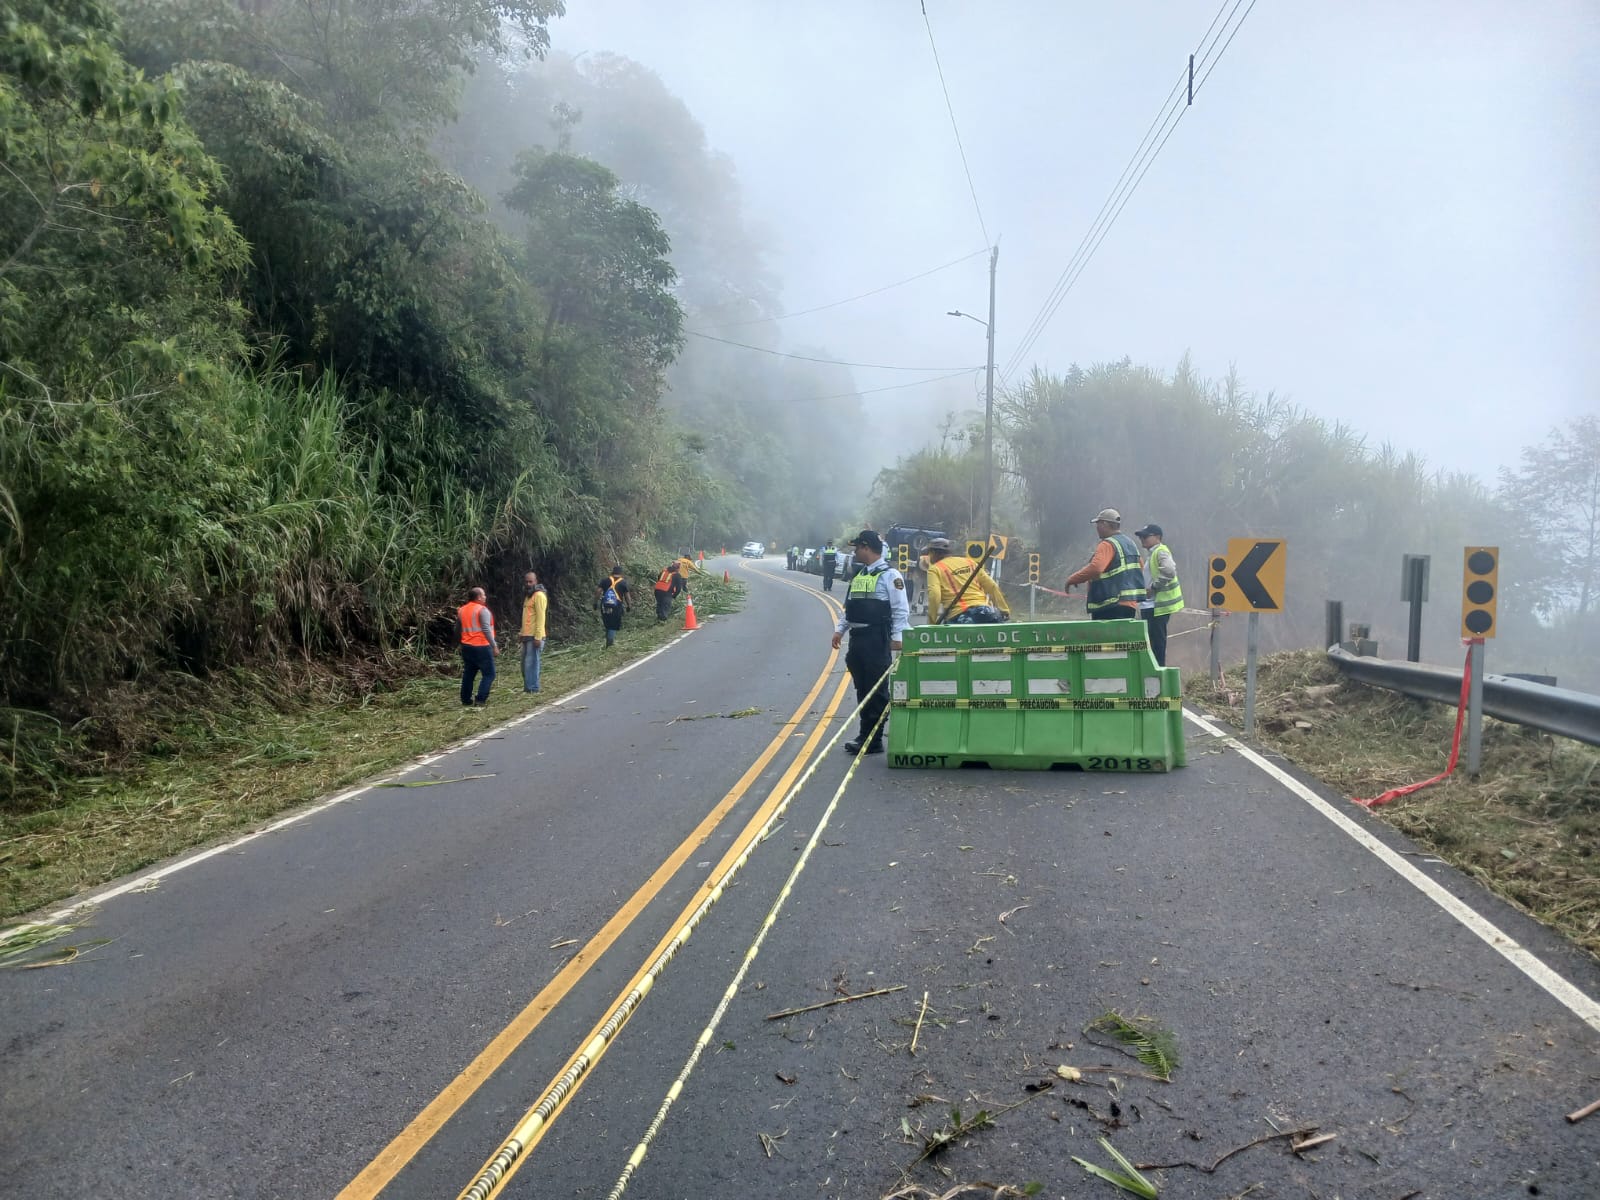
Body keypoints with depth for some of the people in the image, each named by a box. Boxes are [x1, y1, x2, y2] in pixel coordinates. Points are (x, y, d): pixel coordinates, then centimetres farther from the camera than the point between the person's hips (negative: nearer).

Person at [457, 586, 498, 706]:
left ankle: (466, 701, 14)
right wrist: (494, 645, -16)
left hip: (466, 646, 8)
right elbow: (486, 630, -19)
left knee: (468, 674, 13)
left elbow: (458, 628, 19)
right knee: (489, 674, -1)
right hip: (481, 647, -7)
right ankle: (481, 699, -9)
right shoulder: (482, 610, -12)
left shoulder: (461, 610, 10)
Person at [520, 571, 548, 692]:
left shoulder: (539, 595, -10)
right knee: (525, 664, 12)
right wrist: (523, 634, 17)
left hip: (534, 637, -9)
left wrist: (538, 637, -21)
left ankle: (533, 690, -6)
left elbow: (540, 618, -17)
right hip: (527, 636, 9)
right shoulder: (528, 595, 19)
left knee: (531, 664, -9)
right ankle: (527, 688, 18)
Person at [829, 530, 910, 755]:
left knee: (877, 690, -4)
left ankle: (872, 741, -1)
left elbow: (901, 610, -10)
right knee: (862, 689, 12)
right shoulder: (859, 575, 18)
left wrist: (897, 637, -15)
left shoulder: (889, 575, -8)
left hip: (877, 639, -8)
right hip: (857, 637, 8)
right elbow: (849, 606, 24)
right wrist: (840, 629, 16)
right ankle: (866, 735, 21)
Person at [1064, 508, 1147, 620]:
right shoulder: (1130, 542, 18)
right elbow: (1140, 570, 23)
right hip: (1131, 603, 10)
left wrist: (1072, 579, -17)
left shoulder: (1108, 545, -13)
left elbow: (1095, 568, -27)